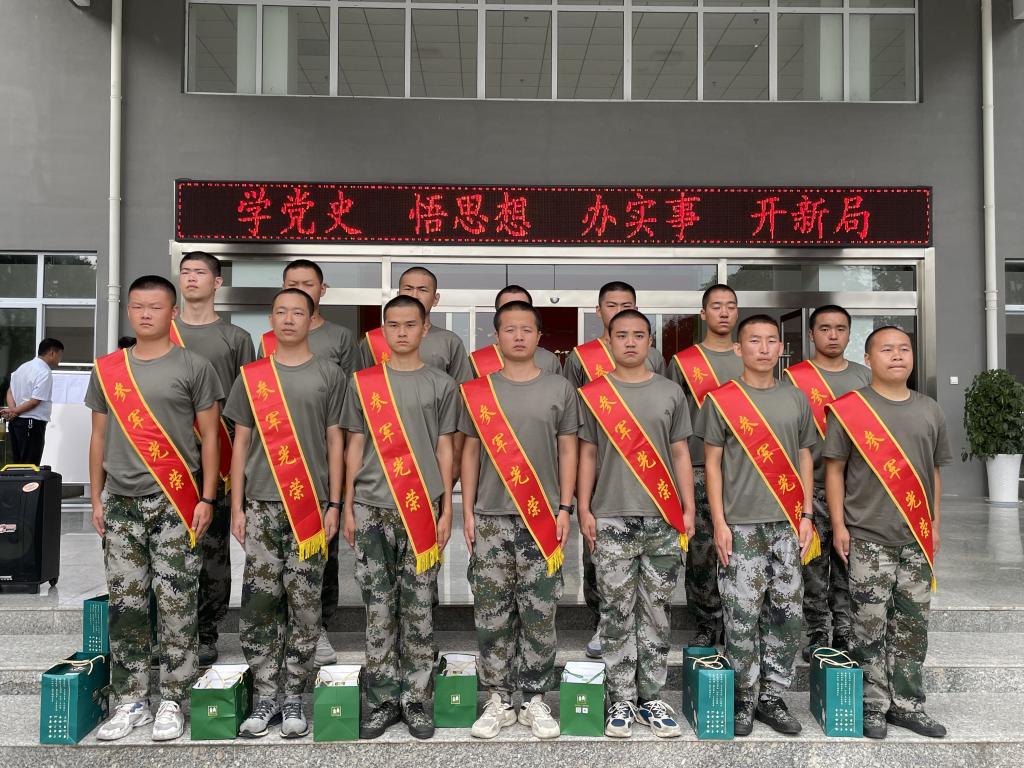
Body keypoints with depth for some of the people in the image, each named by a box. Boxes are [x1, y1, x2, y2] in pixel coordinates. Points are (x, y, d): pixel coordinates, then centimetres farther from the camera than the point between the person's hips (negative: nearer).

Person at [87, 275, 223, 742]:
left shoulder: (193, 367, 0)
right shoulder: (107, 369, 11)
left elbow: (209, 437, -1)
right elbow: (99, 437, 14)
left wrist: (207, 498, -6)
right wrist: (96, 499, 10)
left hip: (175, 505, -3)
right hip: (122, 504, 4)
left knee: (176, 605, 0)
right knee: (124, 605, 8)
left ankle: (172, 703, 12)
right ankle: (130, 701, 20)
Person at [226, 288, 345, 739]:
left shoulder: (329, 375, 5)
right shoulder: (251, 376, 9)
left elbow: (335, 441, 4)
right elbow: (241, 443, 10)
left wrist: (334, 504, -2)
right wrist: (237, 507, 5)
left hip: (310, 507, -1)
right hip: (262, 505, 2)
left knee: (304, 605, 2)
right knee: (258, 602, 1)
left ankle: (293, 698, 15)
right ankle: (265, 698, 14)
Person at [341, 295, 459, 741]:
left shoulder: (441, 385, 6)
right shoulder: (363, 383, 7)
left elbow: (444, 450, 5)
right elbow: (355, 447, 8)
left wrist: (446, 511, 1)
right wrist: (348, 507, 4)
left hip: (422, 509, 0)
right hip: (372, 509, 1)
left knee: (417, 609, 5)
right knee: (379, 609, 5)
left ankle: (415, 700, 16)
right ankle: (383, 701, 17)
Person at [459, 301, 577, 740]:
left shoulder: (559, 390, 6)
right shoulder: (479, 391, 6)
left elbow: (568, 451, 6)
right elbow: (470, 452, 8)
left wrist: (565, 508, -1)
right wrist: (467, 510, 3)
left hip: (542, 518, 0)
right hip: (491, 517, 1)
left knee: (539, 613, 4)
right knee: (492, 613, 4)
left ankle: (535, 700, 17)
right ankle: (498, 700, 17)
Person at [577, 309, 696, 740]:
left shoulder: (670, 393, 9)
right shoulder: (594, 394, 5)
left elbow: (680, 454, 9)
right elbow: (587, 455, 6)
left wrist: (688, 509, 3)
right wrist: (584, 509, -1)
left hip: (663, 520, 2)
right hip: (612, 519, -1)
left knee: (656, 612, 7)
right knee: (617, 613, 4)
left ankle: (652, 699, 18)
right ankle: (622, 701, 14)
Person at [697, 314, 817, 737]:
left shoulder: (796, 400, 11)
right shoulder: (720, 400, -1)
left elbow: (805, 460, 13)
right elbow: (712, 463, -1)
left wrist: (806, 516, 5)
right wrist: (719, 523, -7)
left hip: (787, 525, 4)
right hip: (741, 525, -4)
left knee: (786, 613, 7)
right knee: (742, 615, 0)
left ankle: (772, 697, 21)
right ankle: (744, 701, 15)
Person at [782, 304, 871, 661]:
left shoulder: (865, 377, 11)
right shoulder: (795, 377, 0)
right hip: (813, 486, -3)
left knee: (848, 564, 7)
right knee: (814, 565, 2)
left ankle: (844, 633, 18)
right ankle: (817, 634, 13)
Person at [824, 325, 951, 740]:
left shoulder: (929, 411, 11)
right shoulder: (849, 409, -4)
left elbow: (934, 473, 16)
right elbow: (834, 469, -3)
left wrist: (934, 526, 13)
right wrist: (839, 526, -8)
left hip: (917, 539, 5)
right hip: (867, 537, -4)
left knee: (912, 624, 11)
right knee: (871, 626, 1)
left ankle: (907, 704, 23)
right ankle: (873, 706, 14)